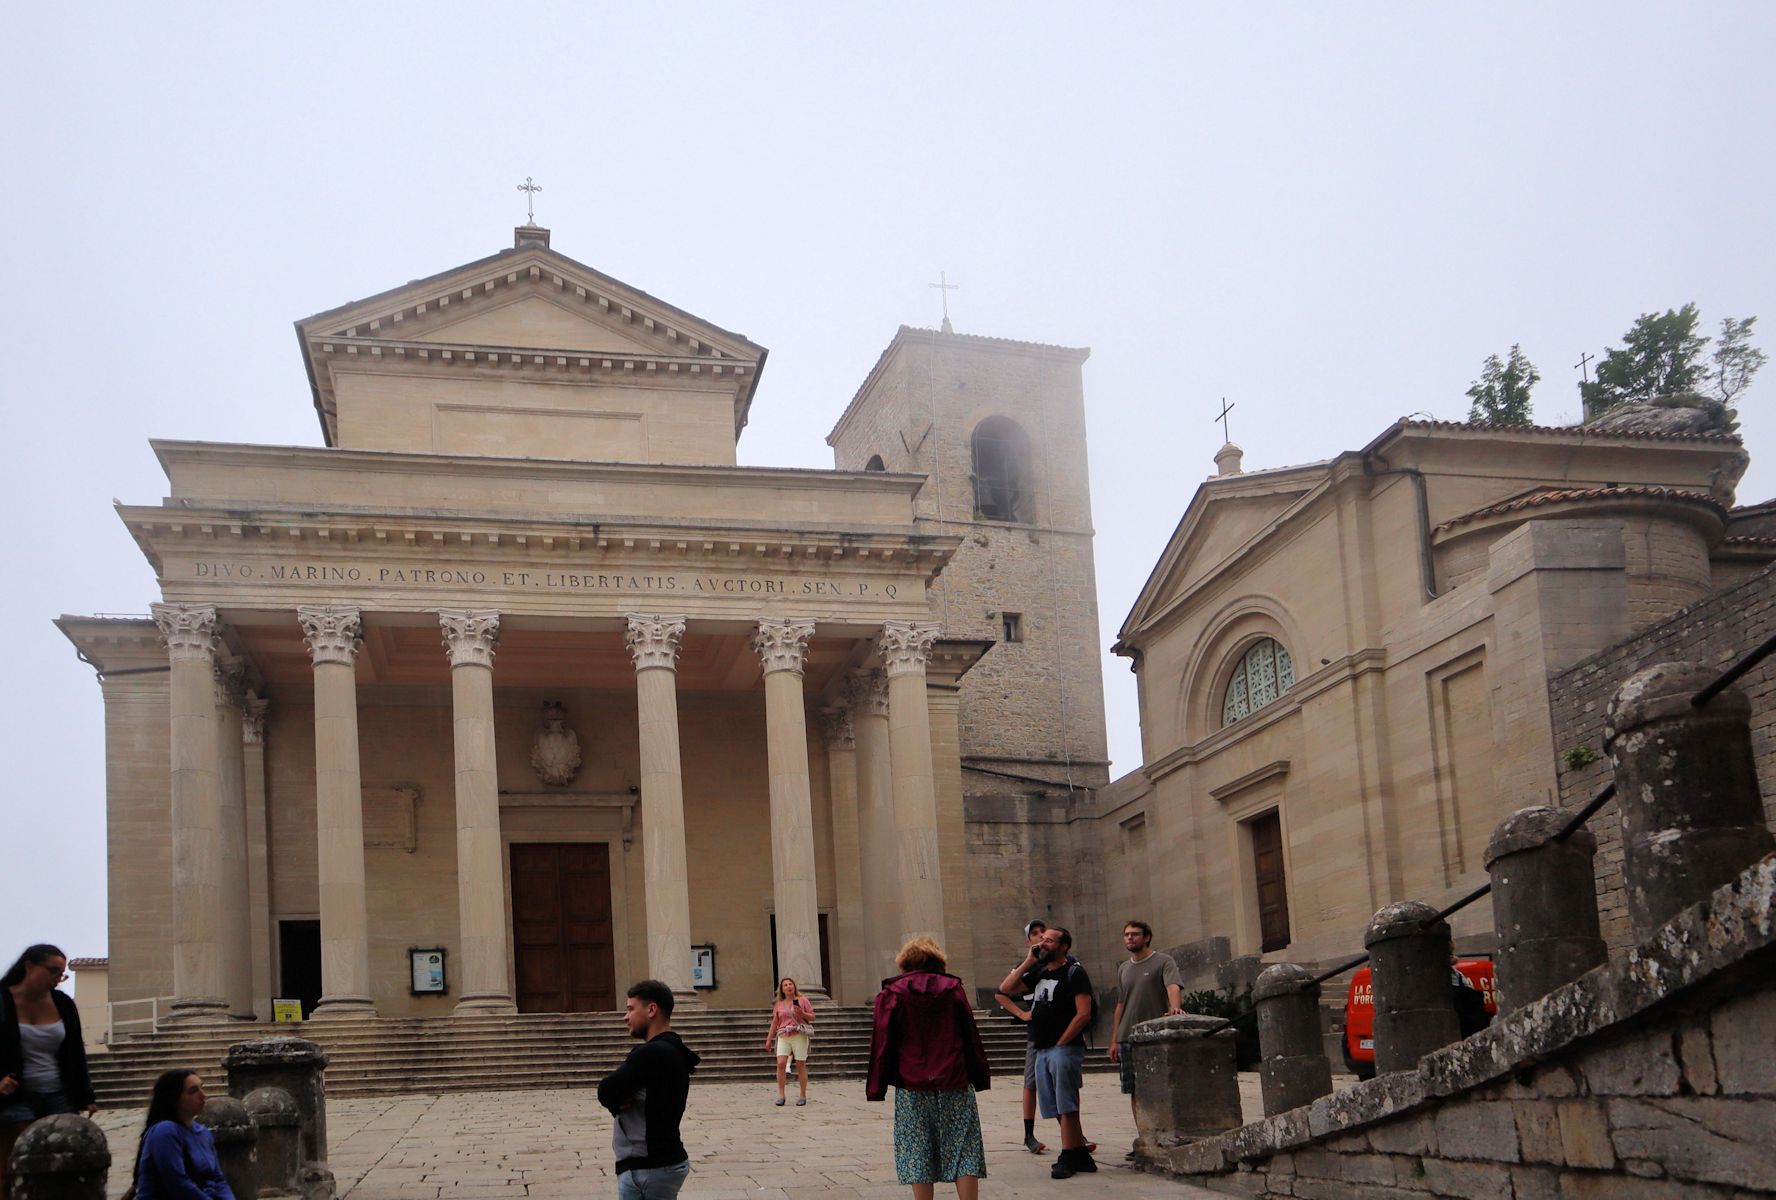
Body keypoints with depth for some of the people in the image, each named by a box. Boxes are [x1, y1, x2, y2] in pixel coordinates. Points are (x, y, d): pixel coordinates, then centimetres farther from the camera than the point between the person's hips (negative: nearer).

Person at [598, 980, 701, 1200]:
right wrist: (619, 1102, -9)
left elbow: (606, 1092, -18)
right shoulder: (673, 1052, 14)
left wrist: (617, 1101, 1)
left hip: (647, 1169, -10)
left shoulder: (651, 1054, -18)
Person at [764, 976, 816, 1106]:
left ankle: (803, 1096, 7)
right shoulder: (778, 1004, 13)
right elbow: (774, 1023, 18)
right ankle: (780, 1095, -7)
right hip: (783, 1037, 2)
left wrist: (802, 1013, -13)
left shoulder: (802, 1000, 5)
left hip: (799, 1036, -2)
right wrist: (769, 1039, 16)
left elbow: (812, 1017, 6)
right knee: (780, 1063, -12)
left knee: (800, 1065, -1)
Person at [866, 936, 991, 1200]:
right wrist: (980, 1077, 12)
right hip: (955, 1085, 1)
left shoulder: (890, 994, 1)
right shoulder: (954, 989, 4)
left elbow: (881, 1043, -1)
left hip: (912, 1089, -1)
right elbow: (971, 1037, 5)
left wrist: (876, 1087, 3)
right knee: (963, 1153, 3)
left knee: (918, 1158, 4)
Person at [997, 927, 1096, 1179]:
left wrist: (1060, 1044, -12)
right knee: (1061, 1108, 9)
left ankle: (1068, 1158, -1)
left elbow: (1083, 1015, -13)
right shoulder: (1039, 972, 17)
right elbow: (1006, 988, 13)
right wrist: (1028, 962, 6)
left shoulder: (1074, 973, -6)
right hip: (1042, 1051, 8)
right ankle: (1081, 1155, 16)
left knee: (1066, 1106, -5)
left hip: (1065, 1049, -8)